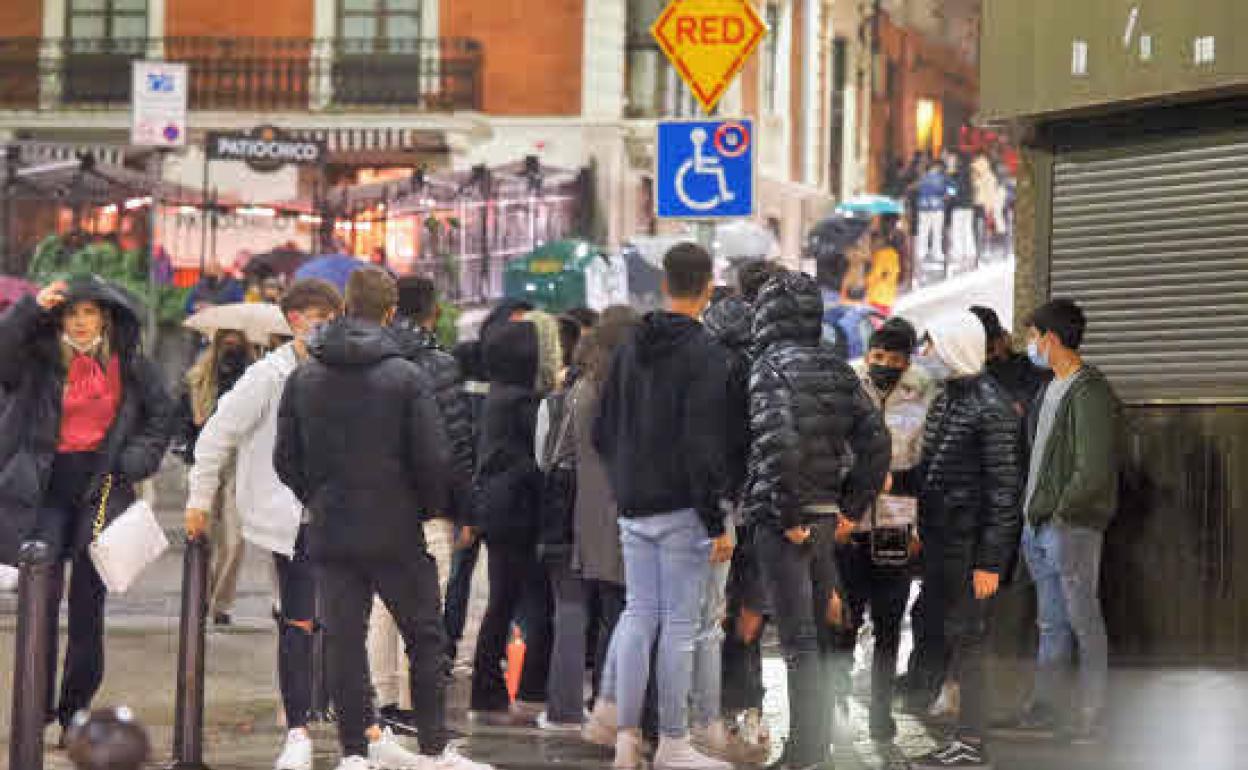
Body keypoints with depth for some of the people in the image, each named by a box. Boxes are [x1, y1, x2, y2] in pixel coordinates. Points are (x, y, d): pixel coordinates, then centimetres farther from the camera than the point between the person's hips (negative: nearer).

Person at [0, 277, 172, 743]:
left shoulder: (129, 365, 6)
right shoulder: (40, 359, 1)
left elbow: (161, 413, 14)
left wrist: (136, 460, 1)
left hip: (101, 488, 1)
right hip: (47, 489, -1)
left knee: (88, 605, 3)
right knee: (42, 598, -7)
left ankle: (75, 712, 11)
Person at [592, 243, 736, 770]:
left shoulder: (630, 349, 10)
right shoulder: (704, 354, -12)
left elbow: (602, 432, 14)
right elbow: (703, 446, -17)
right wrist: (716, 523, -15)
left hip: (633, 508, 7)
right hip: (681, 509, -7)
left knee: (637, 617, 10)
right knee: (679, 625, -2)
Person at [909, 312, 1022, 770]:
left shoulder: (991, 409, -14)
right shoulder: (945, 399, 14)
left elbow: (1004, 491, -16)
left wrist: (990, 561, -19)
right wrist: (923, 534, 16)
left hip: (971, 547, -9)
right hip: (942, 543, 9)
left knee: (967, 642, -5)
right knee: (953, 642, 12)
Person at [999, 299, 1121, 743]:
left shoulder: (1090, 394, -14)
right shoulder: (1050, 389, 15)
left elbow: (1094, 473, -19)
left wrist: (1058, 512, -12)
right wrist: (1033, 513, 11)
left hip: (1072, 525, -9)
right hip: (1038, 524, 9)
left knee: (1083, 623, -2)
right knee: (1051, 623, 13)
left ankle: (1090, 718, 2)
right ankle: (1045, 707, 19)